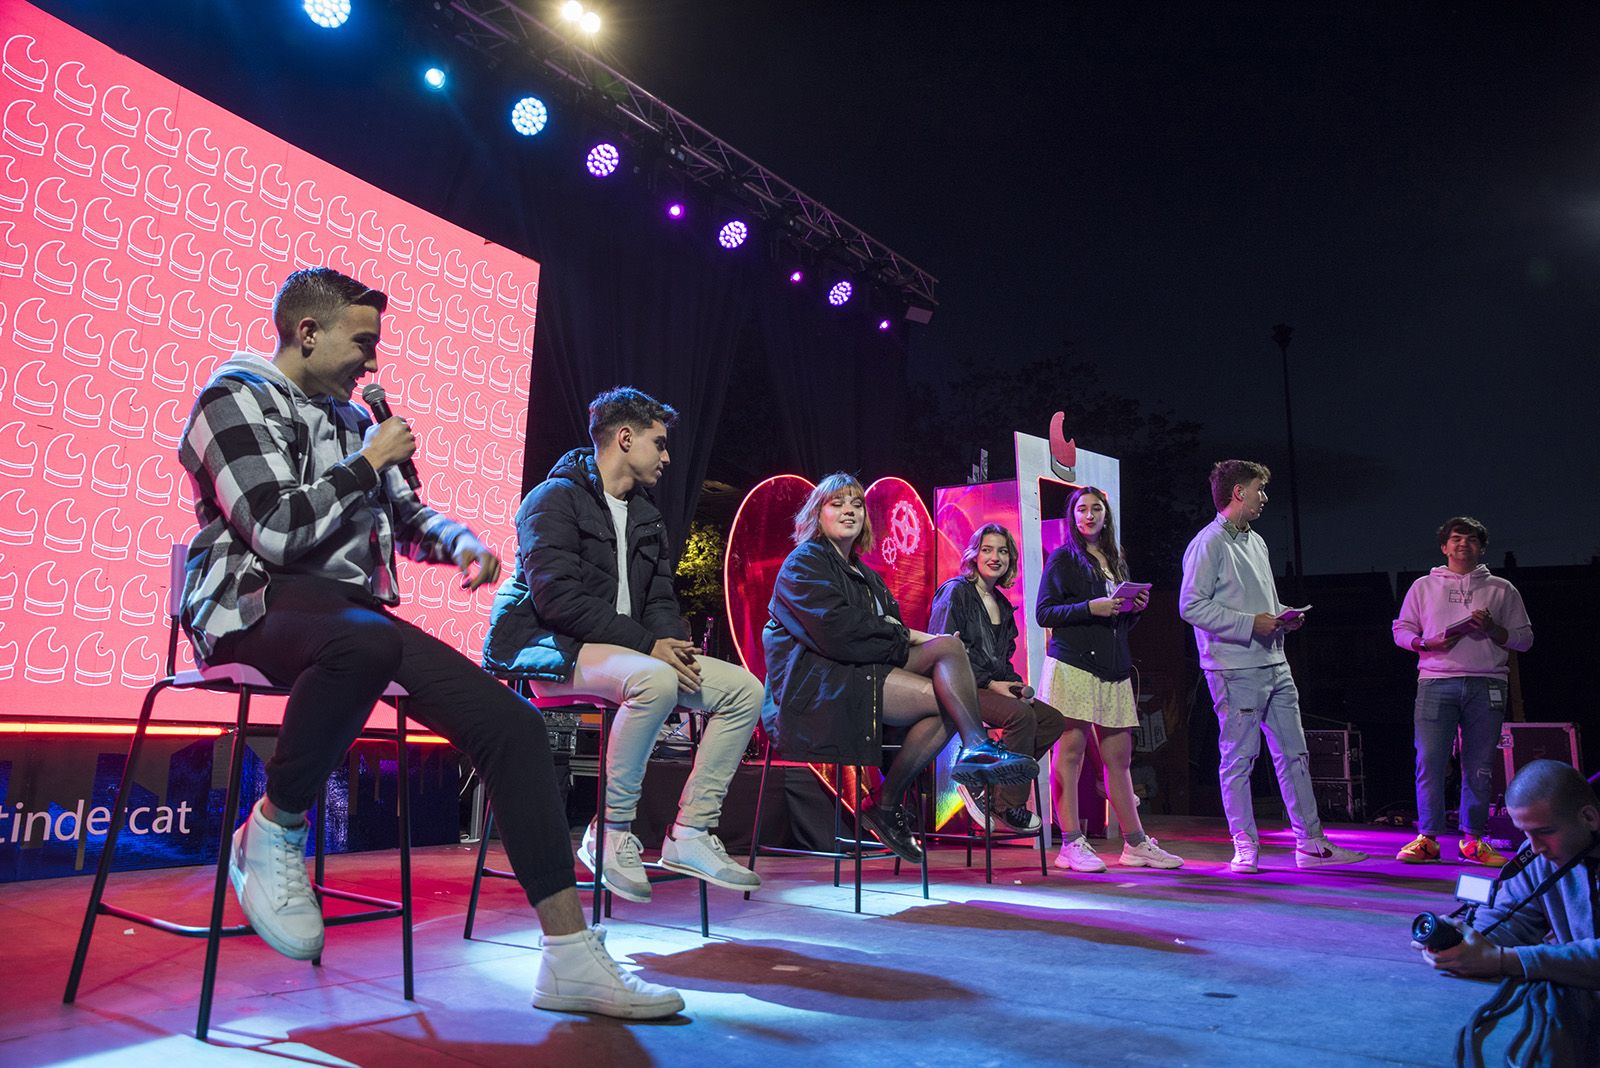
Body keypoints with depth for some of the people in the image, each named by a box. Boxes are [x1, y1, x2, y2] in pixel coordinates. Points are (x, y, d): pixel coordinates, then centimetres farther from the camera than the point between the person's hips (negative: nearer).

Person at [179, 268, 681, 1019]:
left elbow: (405, 515, 29)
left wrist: (458, 539, 6)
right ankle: (273, 833, -15)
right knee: (366, 640, -44)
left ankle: (571, 959, -13)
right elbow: (277, 532, -14)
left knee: (511, 722, -13)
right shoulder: (235, 396, 0)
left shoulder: (350, 415, 22)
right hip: (259, 605, -7)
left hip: (355, 614, 7)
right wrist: (370, 460, -4)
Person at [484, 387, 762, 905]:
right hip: (554, 648, -8)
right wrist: (647, 644, -22)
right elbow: (557, 598, -18)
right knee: (655, 680, -38)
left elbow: (660, 600, 17)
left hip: (636, 654, 8)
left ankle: (689, 833, -7)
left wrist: (673, 643, -7)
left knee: (744, 688, -7)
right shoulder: (556, 498, -6)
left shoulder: (647, 517, 20)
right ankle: (611, 834, -21)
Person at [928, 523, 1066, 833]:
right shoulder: (955, 592, -5)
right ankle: (1008, 805, -18)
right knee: (1022, 715, -30)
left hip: (994, 687, 9)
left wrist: (1017, 684, 1)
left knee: (1053, 721, -7)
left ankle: (980, 783, -9)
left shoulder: (1002, 604, 19)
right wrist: (990, 683, -18)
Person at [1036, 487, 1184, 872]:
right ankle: (1072, 845, -2)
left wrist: (1135, 607, 5)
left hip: (1113, 670, 6)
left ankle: (1136, 843, 14)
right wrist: (1090, 608, -14)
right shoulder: (1062, 559, 4)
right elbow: (1043, 613, -4)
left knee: (1119, 758, 8)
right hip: (1072, 664, -6)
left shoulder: (1116, 561, 22)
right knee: (1071, 752, -6)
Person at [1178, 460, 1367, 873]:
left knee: (1294, 754, 10)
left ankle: (1310, 843, 18)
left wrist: (1282, 617, 6)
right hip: (1235, 670, -9)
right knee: (1239, 758, -1)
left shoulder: (1256, 541, 18)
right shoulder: (1209, 544, -9)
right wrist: (1251, 623, -18)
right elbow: (1191, 606, -16)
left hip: (1274, 665, 9)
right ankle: (1245, 847, 8)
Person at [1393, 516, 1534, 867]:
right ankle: (1427, 838, -1)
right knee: (1429, 761, -8)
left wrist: (1492, 629, -6)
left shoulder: (1501, 589, 15)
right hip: (1436, 683, -1)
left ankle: (1473, 838, 11)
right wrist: (1428, 643, -5)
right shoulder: (1424, 586, 15)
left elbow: (1525, 639, 12)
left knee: (1480, 766, 1)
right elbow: (1401, 630, 14)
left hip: (1486, 685, 1)